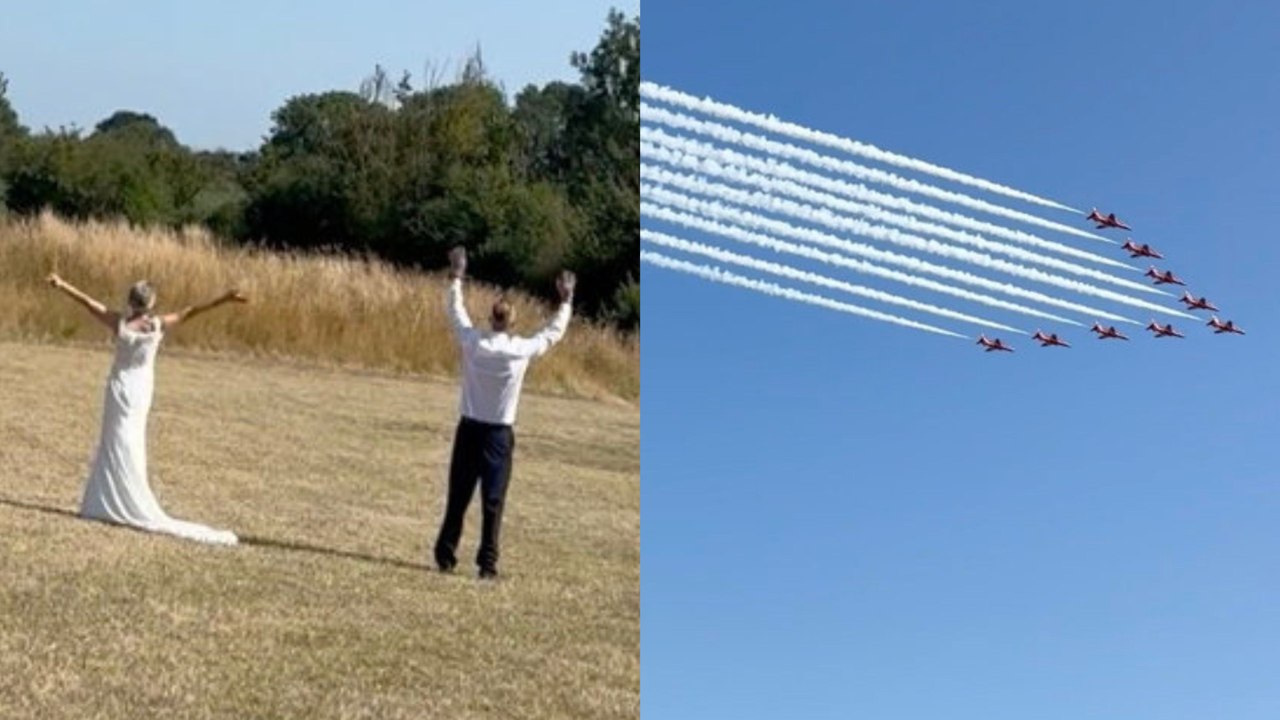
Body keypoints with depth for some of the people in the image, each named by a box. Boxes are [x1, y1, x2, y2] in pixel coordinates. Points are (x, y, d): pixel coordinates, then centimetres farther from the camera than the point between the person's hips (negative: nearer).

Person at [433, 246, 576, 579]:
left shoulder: (472, 342, -6)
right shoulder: (521, 350, -11)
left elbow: (456, 311, 12)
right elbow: (553, 333, 6)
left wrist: (456, 278, 24)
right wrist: (566, 300, 18)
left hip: (469, 429, 2)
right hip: (499, 434, -2)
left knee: (457, 497, 9)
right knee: (492, 502, 1)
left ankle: (445, 556, 13)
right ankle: (487, 564, 1)